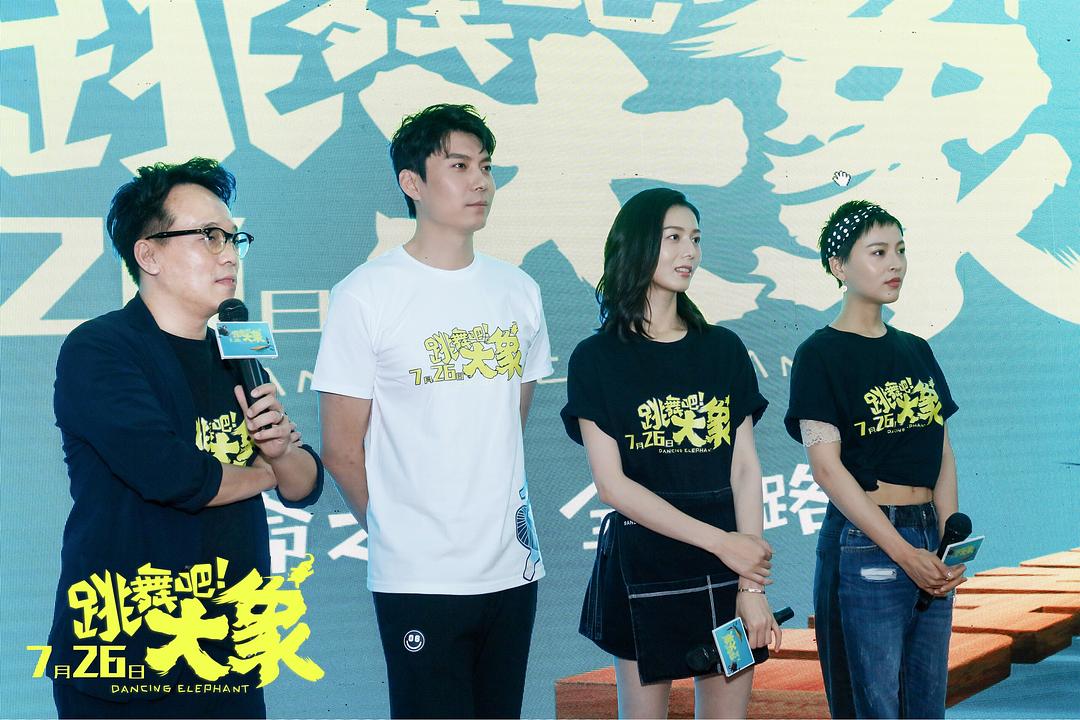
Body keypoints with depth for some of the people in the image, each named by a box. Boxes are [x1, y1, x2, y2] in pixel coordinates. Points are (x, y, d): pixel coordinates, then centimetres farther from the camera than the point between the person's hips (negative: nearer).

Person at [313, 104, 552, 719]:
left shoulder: (519, 291, 8)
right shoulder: (367, 294, -8)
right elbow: (342, 448, -4)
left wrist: (491, 518, 13)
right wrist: (400, 528, 5)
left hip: (514, 566, 5)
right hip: (418, 576, -5)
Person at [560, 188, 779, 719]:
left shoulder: (723, 349, 8)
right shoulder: (597, 358, -1)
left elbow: (745, 468, 3)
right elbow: (611, 483, -8)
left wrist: (752, 586, -7)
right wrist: (718, 541, -13)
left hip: (730, 564, 3)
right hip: (643, 564, -3)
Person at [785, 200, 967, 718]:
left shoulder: (917, 352, 14)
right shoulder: (820, 354, -5)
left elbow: (942, 454, 12)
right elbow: (826, 466, -13)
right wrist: (903, 553, -16)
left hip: (929, 543, 6)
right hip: (864, 544, -6)